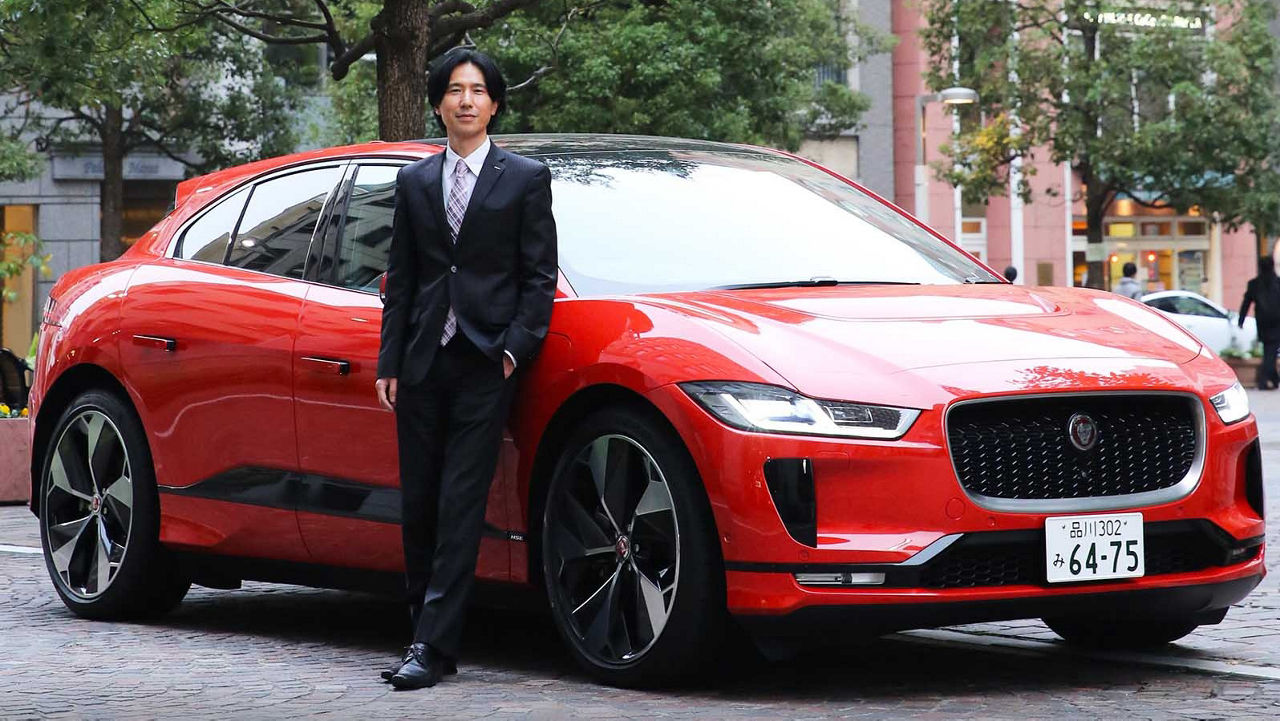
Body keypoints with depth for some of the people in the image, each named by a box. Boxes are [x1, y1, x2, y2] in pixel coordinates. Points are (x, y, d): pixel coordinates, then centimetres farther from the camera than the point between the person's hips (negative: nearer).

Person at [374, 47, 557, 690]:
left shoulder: (525, 179, 4)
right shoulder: (414, 182, 14)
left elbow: (539, 276, 2)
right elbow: (400, 280, 14)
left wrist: (516, 348, -9)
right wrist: (389, 361, 6)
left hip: (485, 366, -4)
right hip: (423, 365, 4)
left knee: (461, 506, -8)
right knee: (418, 506, 7)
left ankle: (434, 646, -10)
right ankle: (425, 628, 18)